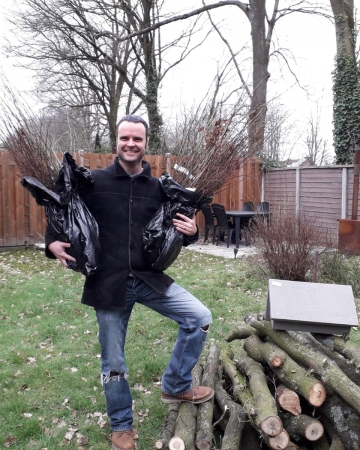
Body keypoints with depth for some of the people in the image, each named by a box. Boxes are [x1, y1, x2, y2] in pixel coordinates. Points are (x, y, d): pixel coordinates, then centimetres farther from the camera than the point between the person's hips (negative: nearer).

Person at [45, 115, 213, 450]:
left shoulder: (159, 188, 3)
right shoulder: (94, 181, -4)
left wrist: (190, 232, -9)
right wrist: (53, 243, -13)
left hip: (150, 278, 2)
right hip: (108, 283, -2)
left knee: (199, 318, -7)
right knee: (113, 362, 10)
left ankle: (175, 386, 15)